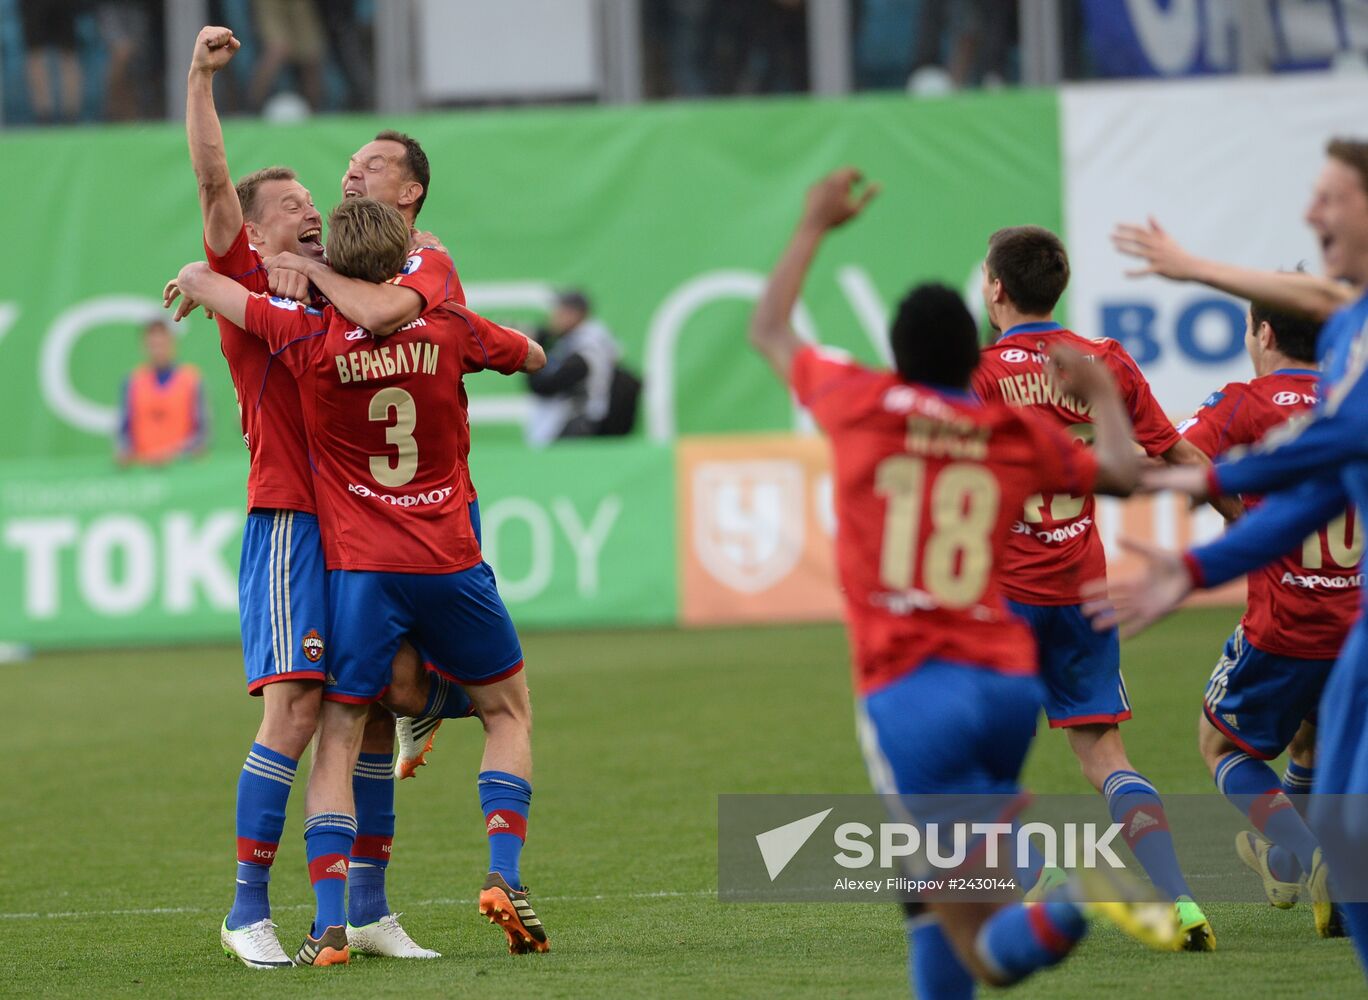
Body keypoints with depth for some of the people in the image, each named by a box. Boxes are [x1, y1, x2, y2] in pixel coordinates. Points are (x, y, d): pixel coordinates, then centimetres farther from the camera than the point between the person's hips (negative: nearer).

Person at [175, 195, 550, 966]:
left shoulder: (309, 339, -7)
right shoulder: (447, 330, -3)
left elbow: (197, 279, 3)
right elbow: (533, 356, 18)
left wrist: (193, 287, 27)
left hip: (360, 567, -1)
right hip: (450, 561, 1)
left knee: (338, 741, 5)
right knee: (509, 709, 21)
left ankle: (329, 924, -9)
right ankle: (504, 875, 6)